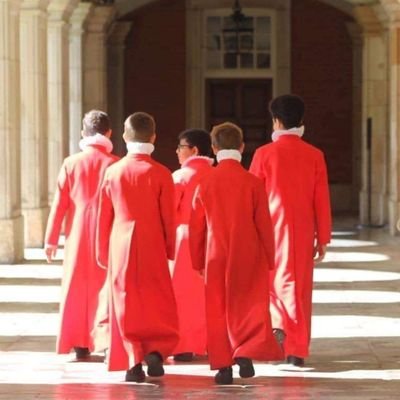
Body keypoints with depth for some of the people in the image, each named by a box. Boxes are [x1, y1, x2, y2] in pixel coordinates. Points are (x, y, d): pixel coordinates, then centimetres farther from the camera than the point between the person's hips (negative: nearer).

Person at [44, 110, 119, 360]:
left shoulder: (71, 163, -2)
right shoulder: (114, 164, -5)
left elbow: (60, 203, -1)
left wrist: (51, 239, 4)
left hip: (78, 236, 1)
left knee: (77, 290, 9)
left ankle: (80, 345, 8)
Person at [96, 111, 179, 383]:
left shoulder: (113, 172, 1)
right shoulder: (160, 174, -6)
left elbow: (104, 216, 6)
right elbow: (168, 217, -3)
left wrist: (103, 253, 14)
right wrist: (170, 249, 10)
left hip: (120, 245, 2)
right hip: (151, 246, -2)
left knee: (126, 302, 6)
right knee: (158, 302, 9)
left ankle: (132, 362, 2)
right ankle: (156, 350, -9)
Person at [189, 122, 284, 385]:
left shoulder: (205, 184, -3)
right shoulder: (253, 183, -8)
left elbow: (196, 227, 3)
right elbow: (264, 224, -4)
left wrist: (198, 260, 15)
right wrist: (270, 257, 8)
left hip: (216, 255, 1)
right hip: (249, 255, -1)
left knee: (217, 310, 9)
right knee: (249, 306, 9)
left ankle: (223, 365, 7)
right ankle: (246, 352, -10)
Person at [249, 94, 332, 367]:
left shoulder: (265, 153, -5)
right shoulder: (314, 156, 0)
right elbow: (322, 200, 1)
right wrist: (323, 239, 9)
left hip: (271, 230, -2)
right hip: (303, 232, 2)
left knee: (271, 280, 14)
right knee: (300, 287, 8)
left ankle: (278, 323, -13)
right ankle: (297, 351, 9)